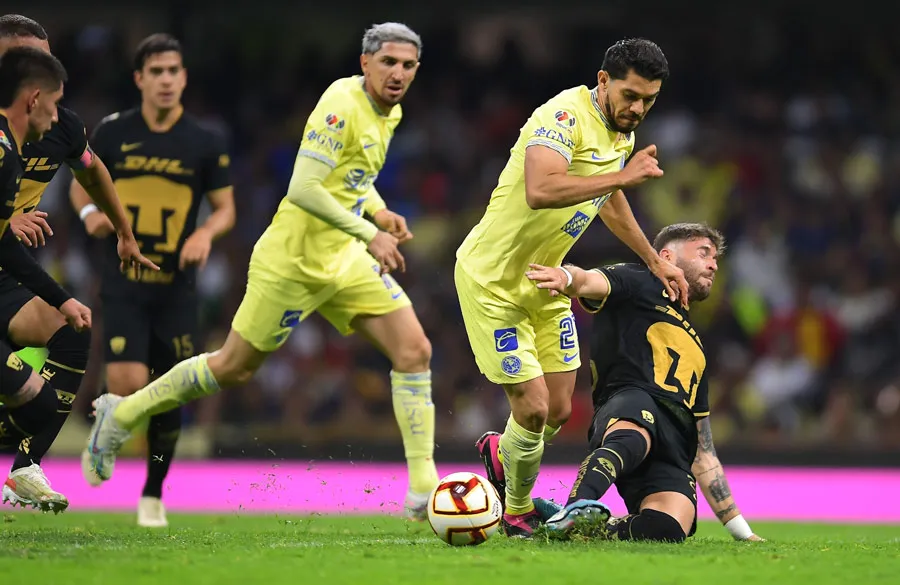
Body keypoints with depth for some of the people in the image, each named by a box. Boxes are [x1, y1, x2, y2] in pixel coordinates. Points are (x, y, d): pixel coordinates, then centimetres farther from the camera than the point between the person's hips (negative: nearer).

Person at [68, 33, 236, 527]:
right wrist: (89, 213, -8)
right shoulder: (112, 133, 0)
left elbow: (225, 208, 7)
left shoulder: (206, 143, 0)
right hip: (123, 283, -1)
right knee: (127, 385, -20)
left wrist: (206, 233, -15)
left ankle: (154, 494, 22)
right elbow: (81, 184, 14)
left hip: (177, 287, 1)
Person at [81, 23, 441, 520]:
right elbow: (303, 188, -29)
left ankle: (424, 492, -5)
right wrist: (368, 233, -29)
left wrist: (378, 210, 7)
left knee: (414, 351, -6)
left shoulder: (389, 113, 8)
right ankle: (122, 414, 26)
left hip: (345, 260, 8)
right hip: (293, 259, -8)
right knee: (234, 368, 4)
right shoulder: (342, 105, -21)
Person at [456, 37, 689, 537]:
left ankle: (500, 452, 39)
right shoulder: (566, 115, -24)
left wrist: (655, 262, 25)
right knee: (533, 406, -9)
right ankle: (517, 511, 16)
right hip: (491, 279, -8)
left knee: (558, 411, 6)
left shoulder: (623, 134, 5)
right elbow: (540, 191, -42)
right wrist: (623, 175, -37)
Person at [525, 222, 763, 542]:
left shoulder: (694, 346, 41)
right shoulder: (639, 284, 23)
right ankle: (579, 504, -67)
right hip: (629, 401, -5)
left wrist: (741, 530, 35)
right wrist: (567, 277, -31)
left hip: (675, 448, 5)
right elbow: (592, 282, -3)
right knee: (633, 438, -44)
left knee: (668, 528, -30)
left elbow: (702, 452, 40)